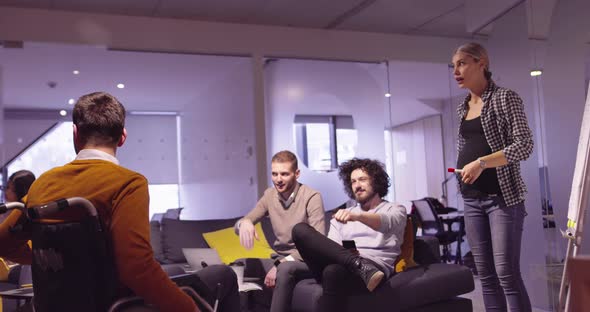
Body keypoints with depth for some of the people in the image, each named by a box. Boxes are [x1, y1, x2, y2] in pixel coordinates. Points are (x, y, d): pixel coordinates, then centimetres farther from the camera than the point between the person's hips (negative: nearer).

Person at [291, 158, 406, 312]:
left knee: (333, 271, -39)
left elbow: (388, 223, -12)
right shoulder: (343, 215, 28)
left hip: (375, 266, -5)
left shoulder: (395, 210, 14)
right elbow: (330, 247, 14)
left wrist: (358, 216, -33)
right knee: (300, 230, -20)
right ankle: (359, 265, -33)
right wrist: (347, 255, -10)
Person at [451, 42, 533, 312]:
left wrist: (482, 163, -22)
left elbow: (524, 144, -13)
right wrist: (462, 167, 5)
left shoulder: (505, 98, -4)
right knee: (486, 275, 7)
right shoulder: (462, 108, 14)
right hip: (472, 199, 6)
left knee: (506, 272, -9)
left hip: (502, 196, -6)